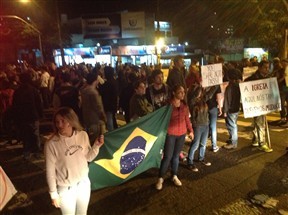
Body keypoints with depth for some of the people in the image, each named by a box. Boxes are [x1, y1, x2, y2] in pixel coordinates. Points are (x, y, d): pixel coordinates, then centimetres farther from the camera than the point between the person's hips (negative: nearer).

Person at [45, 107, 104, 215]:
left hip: (84, 184, 4)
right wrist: (54, 194, -5)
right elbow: (50, 172, -12)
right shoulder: (51, 144, -22)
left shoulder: (83, 135, -11)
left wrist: (96, 146, -15)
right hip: (66, 189, -3)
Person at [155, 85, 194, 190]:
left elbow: (187, 119, 12)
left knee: (176, 155, 14)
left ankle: (174, 176, 29)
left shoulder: (184, 105, 4)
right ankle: (160, 178, 13)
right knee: (167, 157, -1)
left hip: (182, 134, 4)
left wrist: (190, 130, 12)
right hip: (170, 134, -4)